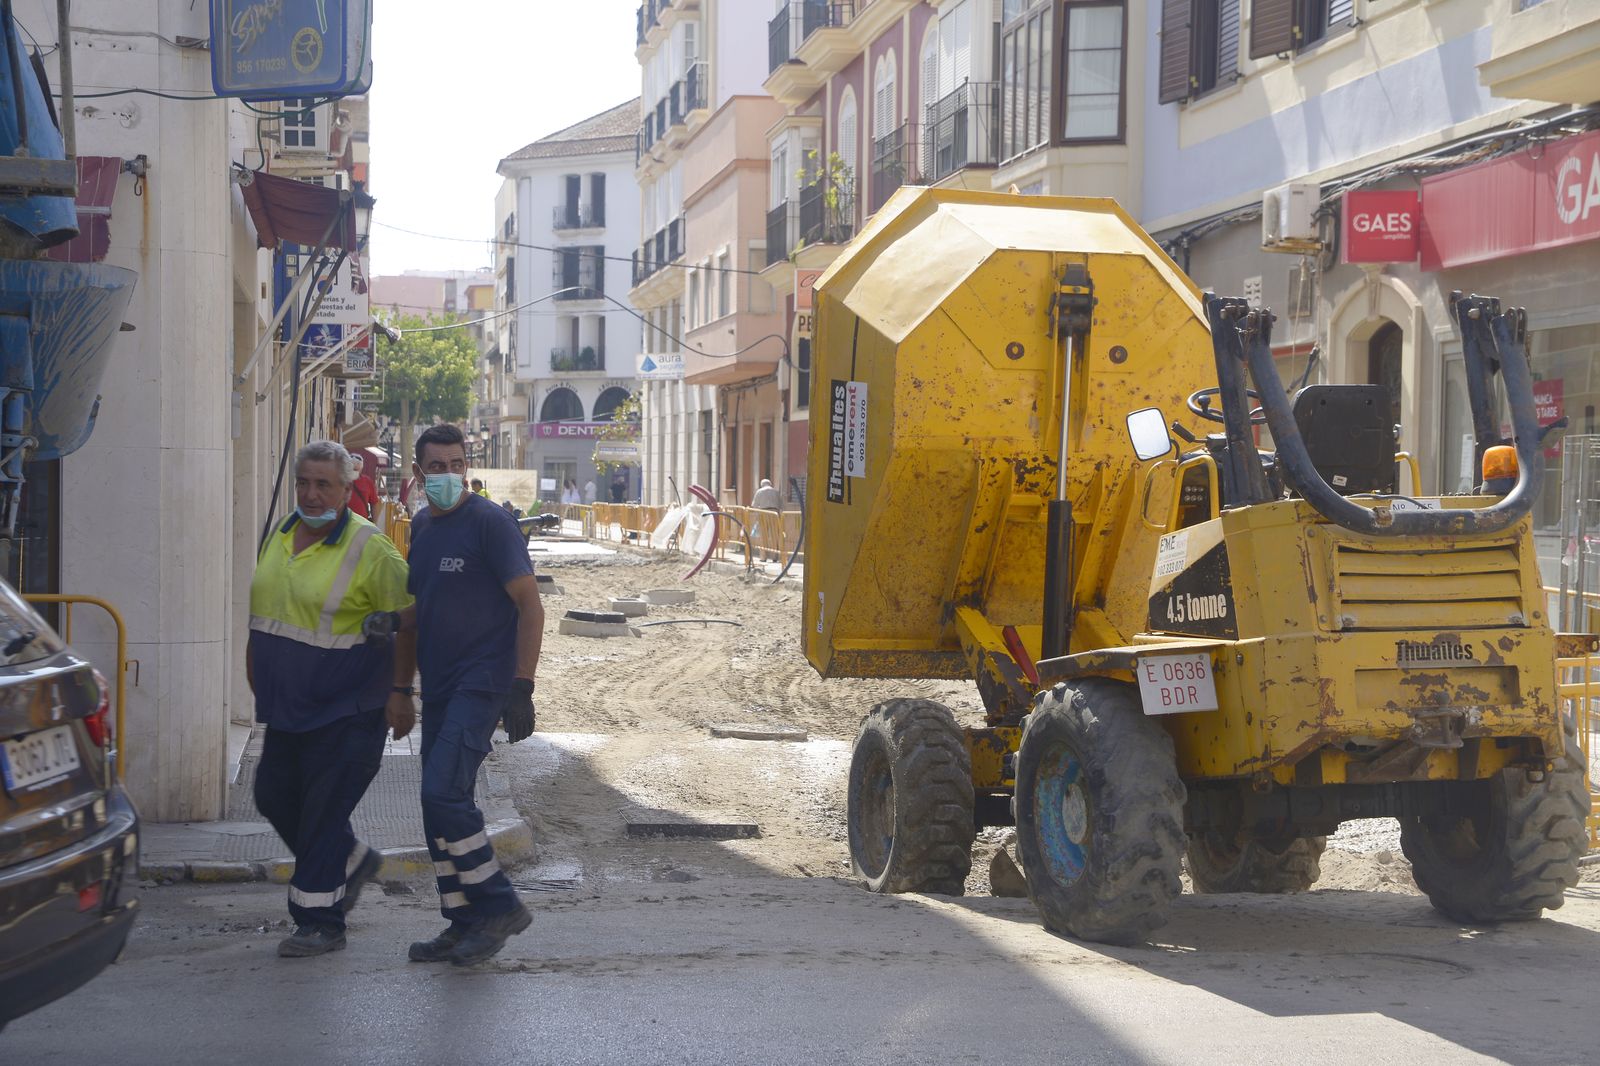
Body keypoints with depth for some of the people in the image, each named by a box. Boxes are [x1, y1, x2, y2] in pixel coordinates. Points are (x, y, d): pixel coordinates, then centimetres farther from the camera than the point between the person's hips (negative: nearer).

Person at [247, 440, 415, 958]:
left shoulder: (369, 548, -15)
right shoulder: (281, 537, 8)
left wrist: (400, 693, -16)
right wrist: (258, 674, 20)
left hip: (345, 711, -8)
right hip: (286, 707, 8)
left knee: (323, 812, -5)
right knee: (274, 794, 15)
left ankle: (319, 922, 6)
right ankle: (354, 860, 35)